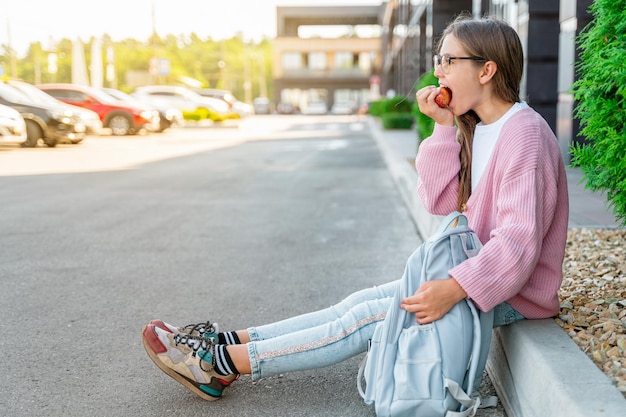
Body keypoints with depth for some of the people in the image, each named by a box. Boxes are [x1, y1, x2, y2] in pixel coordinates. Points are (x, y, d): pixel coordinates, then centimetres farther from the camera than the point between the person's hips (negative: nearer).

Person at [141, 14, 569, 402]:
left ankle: (224, 363, -12)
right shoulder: (476, 129, 9)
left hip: (510, 294, -8)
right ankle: (229, 341, -2)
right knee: (360, 302, -1)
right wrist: (444, 128, -7)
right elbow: (439, 202, 2)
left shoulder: (525, 134, -21)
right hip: (472, 269, 8)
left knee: (365, 319, -14)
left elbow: (519, 241, -29)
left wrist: (454, 289, -38)